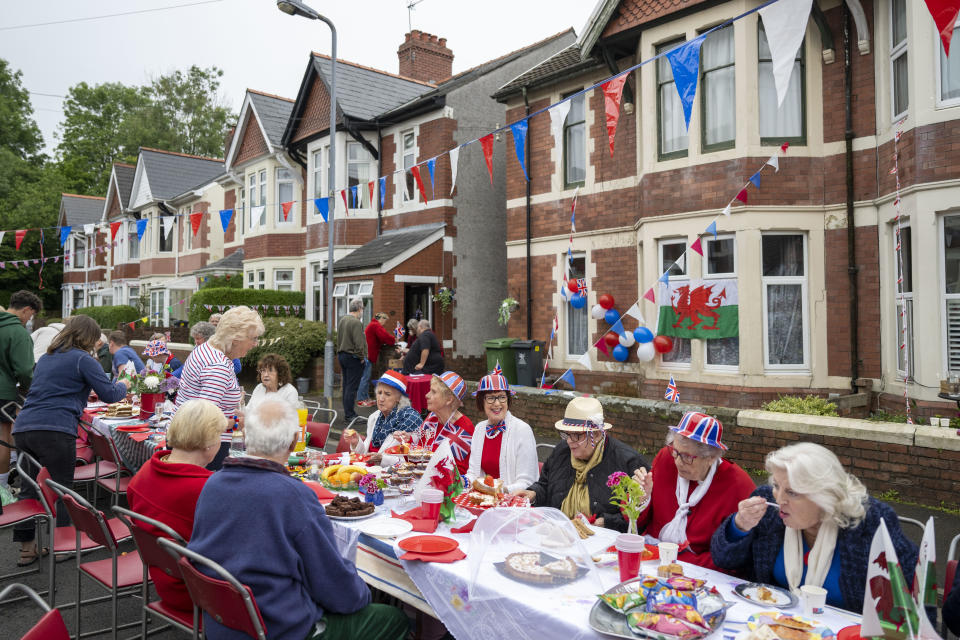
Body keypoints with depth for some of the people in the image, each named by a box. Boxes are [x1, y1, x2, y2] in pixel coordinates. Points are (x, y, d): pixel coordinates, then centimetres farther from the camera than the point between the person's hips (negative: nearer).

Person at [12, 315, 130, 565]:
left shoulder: (46, 357, 21)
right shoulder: (83, 359, -3)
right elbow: (109, 394, -3)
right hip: (55, 430, -7)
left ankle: (26, 547, 20)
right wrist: (123, 385, 18)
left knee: (30, 488, 15)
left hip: (23, 427, 8)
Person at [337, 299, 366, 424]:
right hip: (353, 357, -9)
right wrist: (362, 357, -11)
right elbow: (358, 343, -21)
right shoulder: (356, 322, -17)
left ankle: (348, 412, 20)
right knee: (352, 387, -5)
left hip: (341, 355, 9)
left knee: (346, 385, 14)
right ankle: (349, 415, -2)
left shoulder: (342, 320, 13)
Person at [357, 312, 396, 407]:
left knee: (366, 377, 13)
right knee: (365, 377, -8)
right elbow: (385, 337, -21)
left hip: (369, 356, 11)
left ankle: (366, 398, 18)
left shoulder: (373, 325, 24)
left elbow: (379, 340, 22)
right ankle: (361, 400, -6)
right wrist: (394, 340, -3)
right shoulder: (376, 326, -10)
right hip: (368, 355, -11)